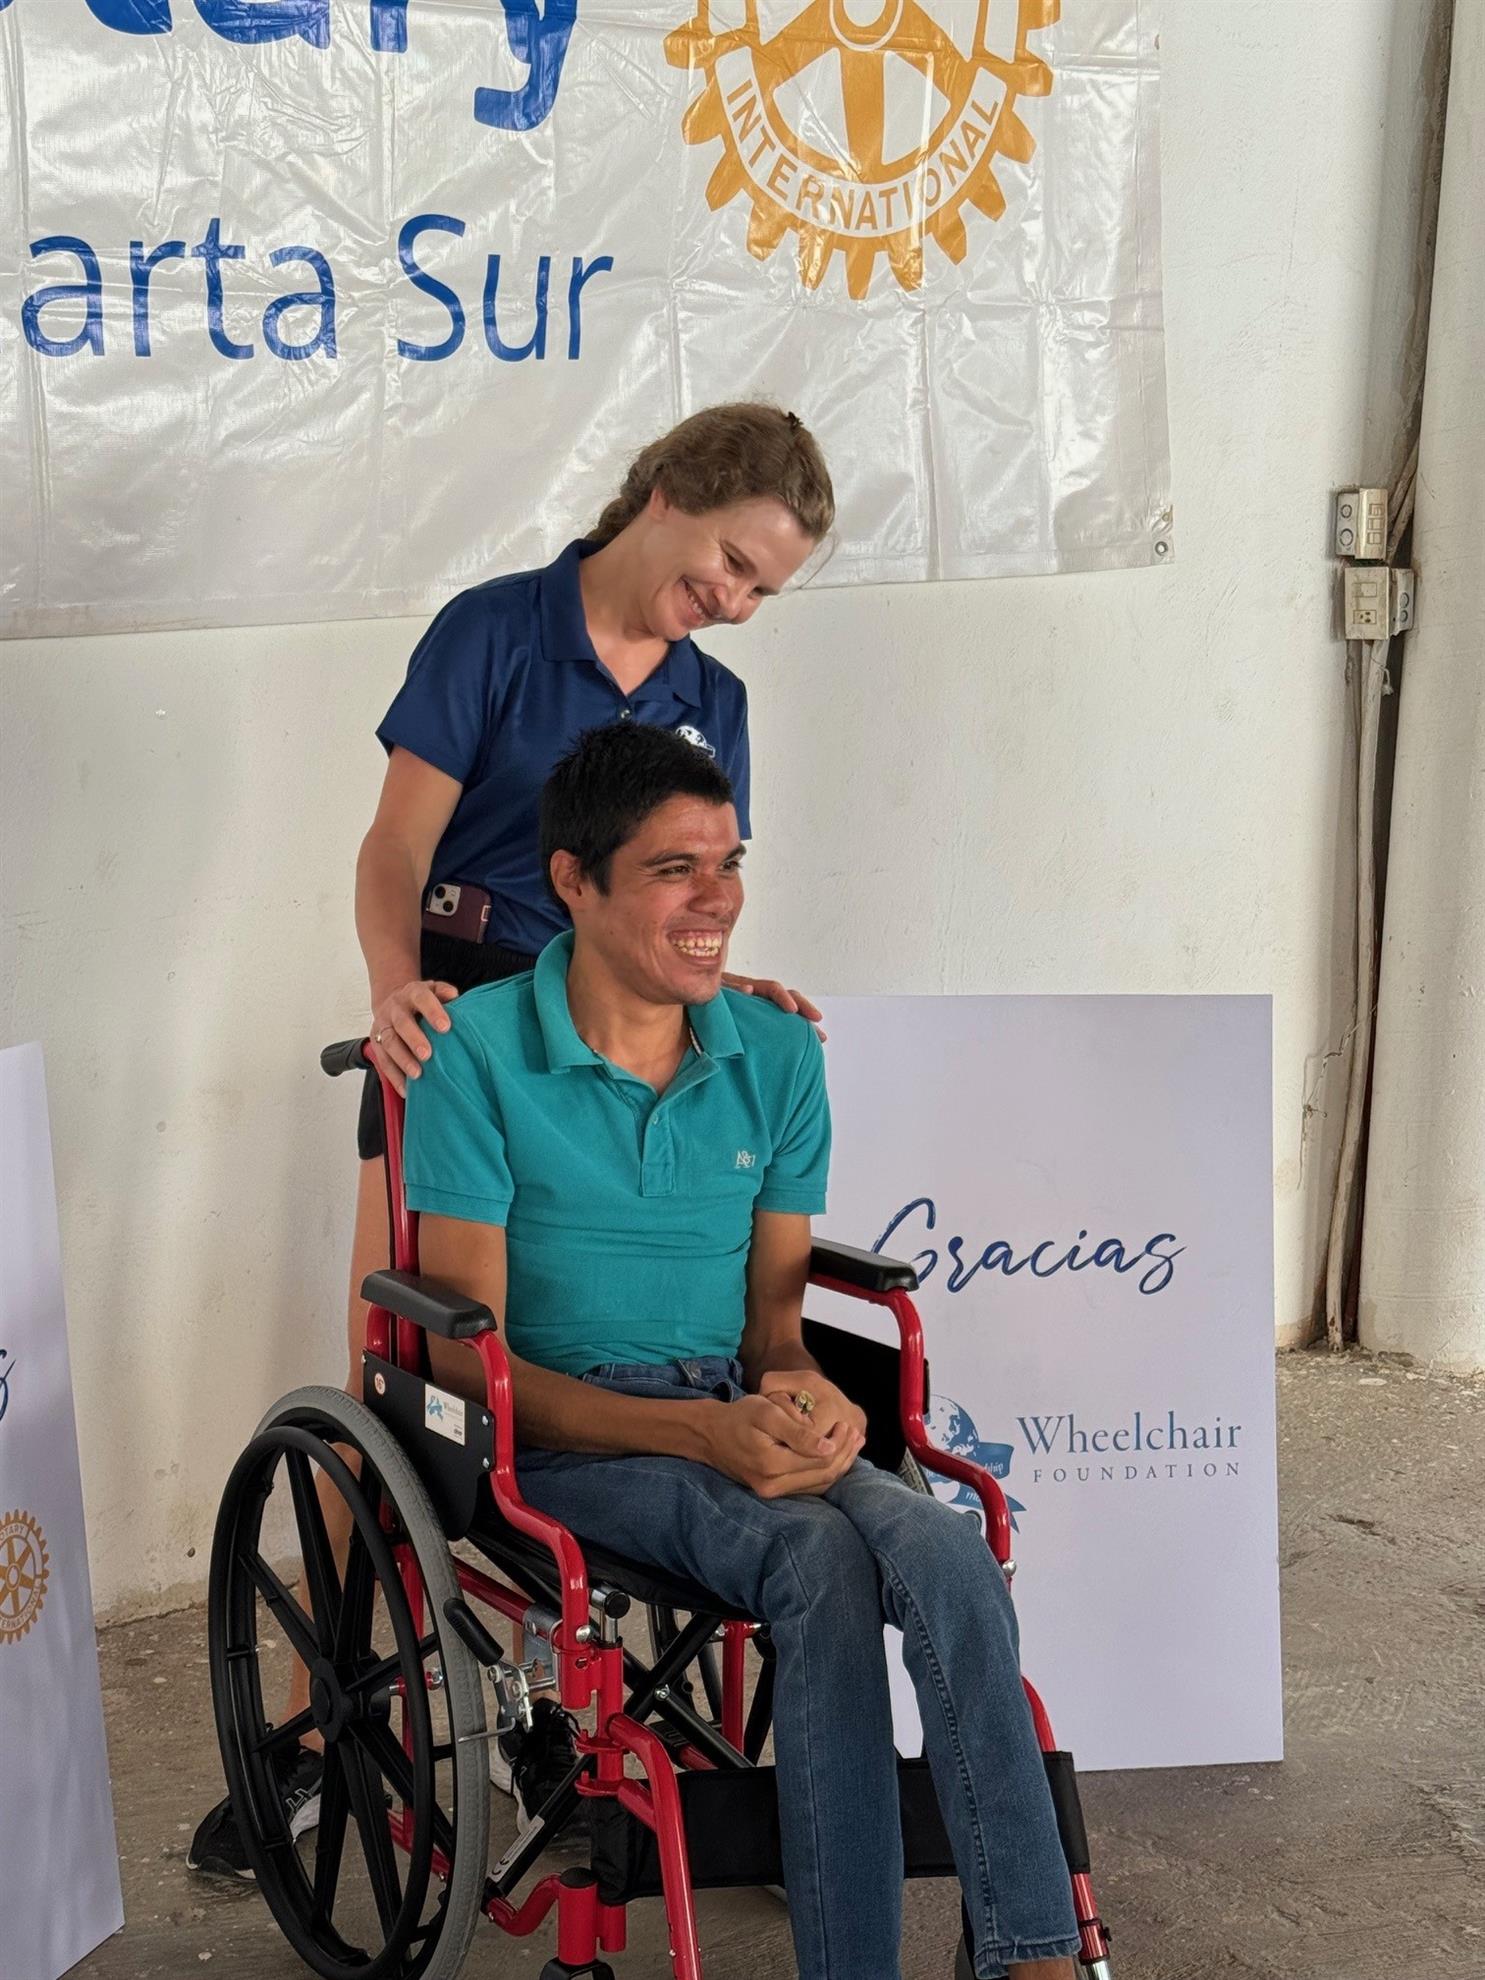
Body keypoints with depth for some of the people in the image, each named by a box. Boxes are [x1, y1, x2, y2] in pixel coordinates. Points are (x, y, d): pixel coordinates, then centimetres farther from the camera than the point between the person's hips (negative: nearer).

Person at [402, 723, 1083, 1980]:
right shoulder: (480, 1054, -8)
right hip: (563, 1439, -4)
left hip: (739, 1417, 4)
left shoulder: (776, 1057, 7)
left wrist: (803, 1392, -13)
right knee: (821, 1558, -32)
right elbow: (465, 1348, -9)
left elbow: (773, 1311, 13)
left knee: (947, 1552, -27)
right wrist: (700, 1431, -20)